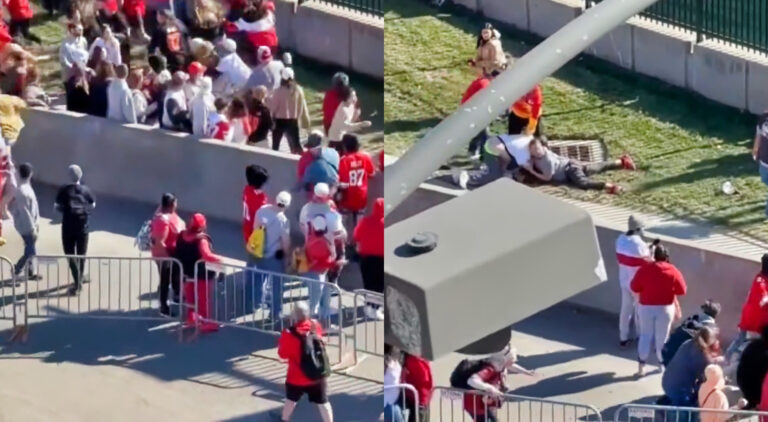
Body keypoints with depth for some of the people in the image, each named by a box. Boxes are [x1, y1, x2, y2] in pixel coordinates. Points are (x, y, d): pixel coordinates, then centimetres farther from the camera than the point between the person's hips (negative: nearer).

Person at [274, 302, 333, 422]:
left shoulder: (289, 334, -23)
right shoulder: (316, 327, -11)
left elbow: (283, 354, -10)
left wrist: (281, 341, 5)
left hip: (297, 376, -2)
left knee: (291, 399, 24)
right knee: (322, 402, 6)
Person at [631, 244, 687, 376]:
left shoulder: (644, 269, -9)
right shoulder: (673, 271, -9)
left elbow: (634, 287, -5)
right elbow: (682, 290, -5)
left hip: (646, 307, 0)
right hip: (665, 308, 0)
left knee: (645, 335, 11)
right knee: (662, 337, 12)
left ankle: (641, 366, 5)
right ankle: (662, 364, 21)